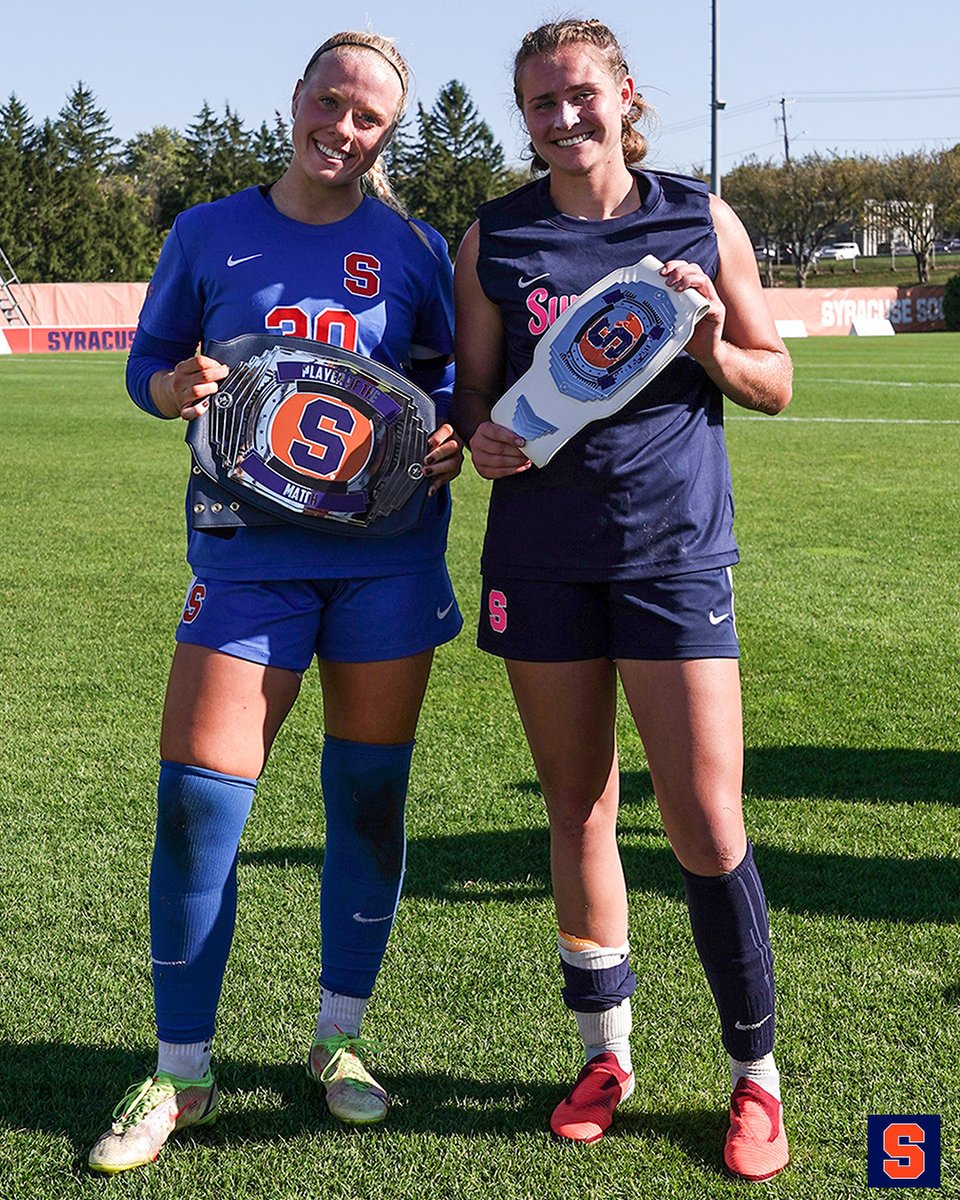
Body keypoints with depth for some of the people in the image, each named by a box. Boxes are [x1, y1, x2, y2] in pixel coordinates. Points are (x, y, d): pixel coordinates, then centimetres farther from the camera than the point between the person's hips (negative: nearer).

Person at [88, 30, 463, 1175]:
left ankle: (338, 1038, 26)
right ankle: (180, 1076, 8)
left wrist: (450, 438, -8)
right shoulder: (211, 233, 5)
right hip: (249, 551, -1)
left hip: (389, 553, 1)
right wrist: (179, 386, -12)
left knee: (369, 797, 7)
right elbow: (146, 365, 10)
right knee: (194, 800, -8)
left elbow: (455, 377, 13)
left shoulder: (412, 249, 5)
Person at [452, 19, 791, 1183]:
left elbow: (775, 384, 9)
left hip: (674, 547, -2)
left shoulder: (702, 221, 3)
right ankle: (606, 1052, 27)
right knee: (576, 808, 10)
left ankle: (756, 1075, 13)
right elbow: (471, 395, 9)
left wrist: (711, 348, -12)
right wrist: (480, 439, -14)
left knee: (705, 823, -6)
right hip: (541, 551, 2)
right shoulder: (494, 238, 5)